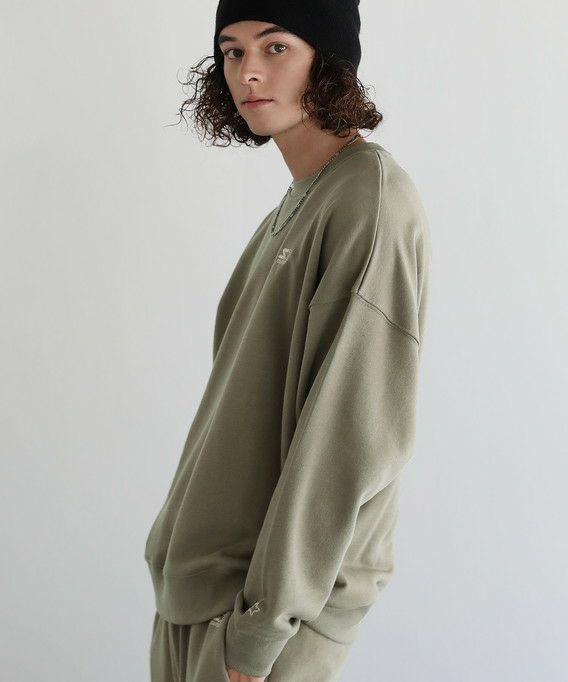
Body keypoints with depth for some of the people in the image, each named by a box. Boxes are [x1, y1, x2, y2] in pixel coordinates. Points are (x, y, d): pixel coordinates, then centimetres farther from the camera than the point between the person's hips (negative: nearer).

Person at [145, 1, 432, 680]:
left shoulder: (372, 199, -19)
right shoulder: (297, 204, 9)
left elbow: (351, 436, -23)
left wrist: (263, 623, -20)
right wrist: (186, 543, 12)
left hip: (285, 590, -8)